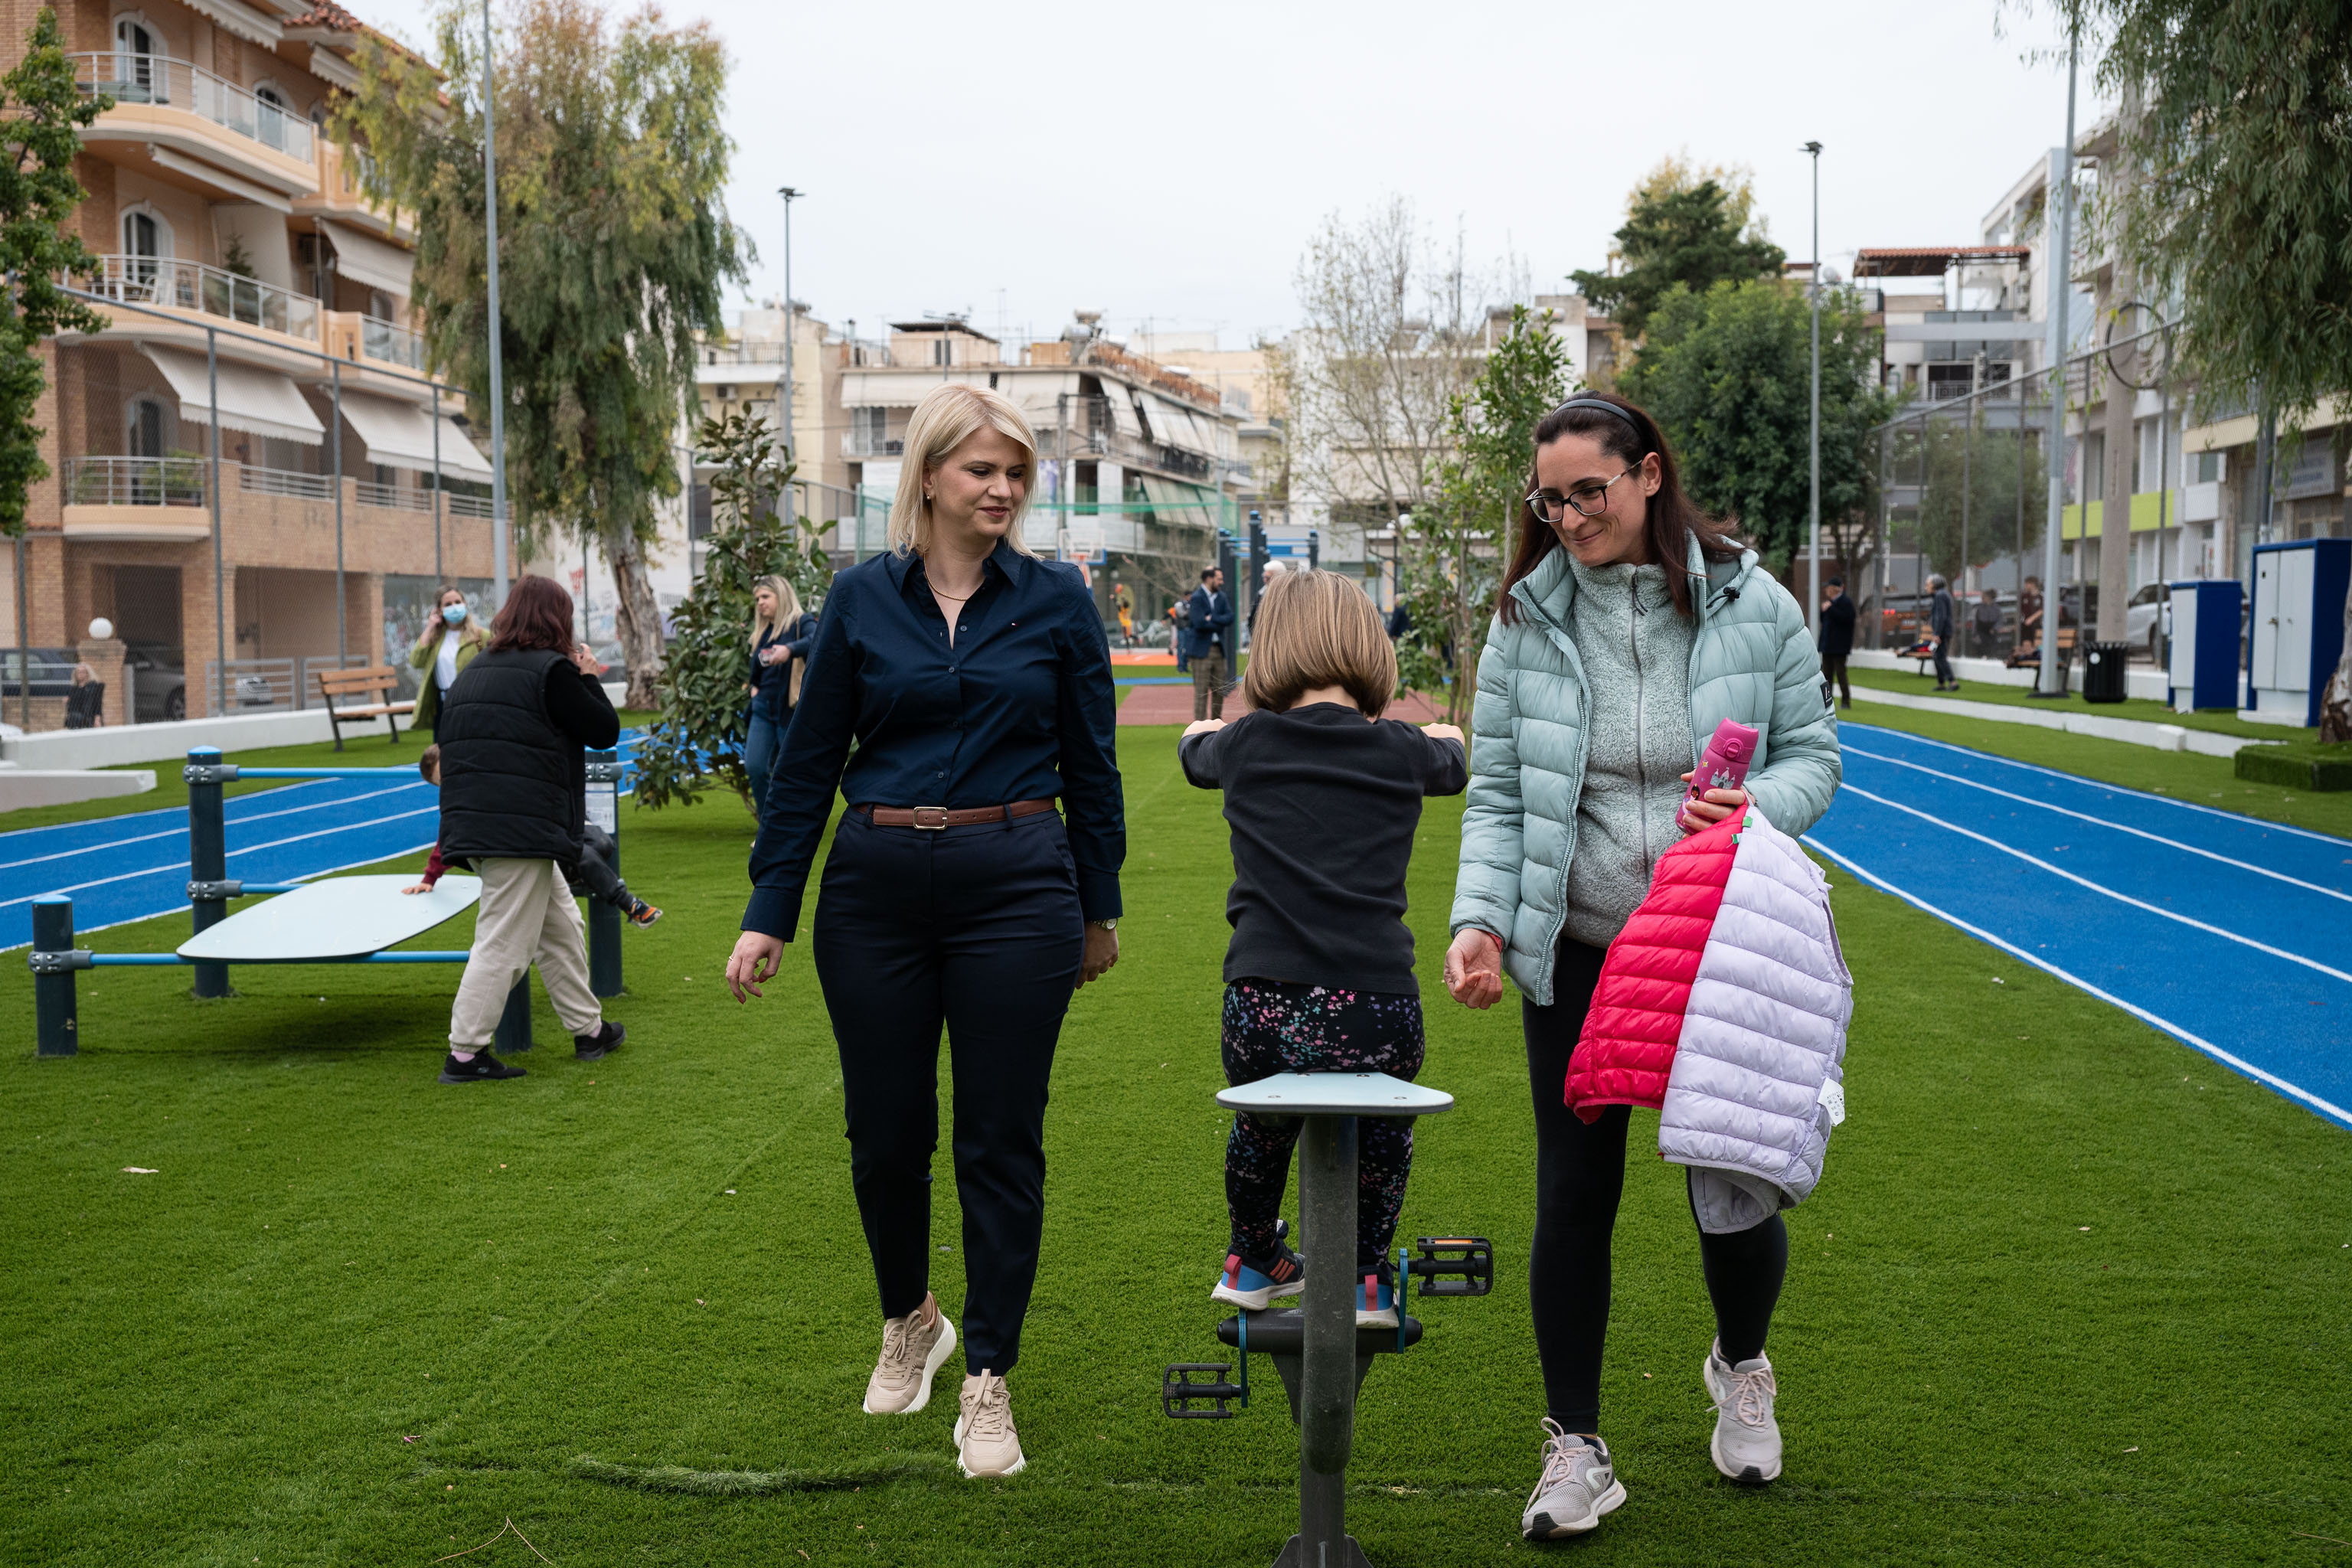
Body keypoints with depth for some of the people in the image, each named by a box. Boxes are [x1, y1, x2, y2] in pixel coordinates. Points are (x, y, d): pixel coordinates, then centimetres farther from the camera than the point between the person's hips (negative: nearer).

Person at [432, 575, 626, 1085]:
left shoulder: (474, 670, 15)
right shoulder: (551, 670, -10)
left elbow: (445, 737, 26)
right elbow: (605, 731, -5)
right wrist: (589, 676, 9)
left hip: (476, 825, 9)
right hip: (522, 829, -9)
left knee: (562, 927, 19)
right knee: (504, 943, -4)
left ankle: (588, 1028, 27)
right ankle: (464, 1054, -2)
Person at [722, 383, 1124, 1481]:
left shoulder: (1055, 598, 2)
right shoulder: (862, 597, 3)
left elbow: (1091, 762, 8)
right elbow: (809, 761, 6)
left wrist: (1098, 905, 9)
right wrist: (767, 914, 2)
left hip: (1015, 890, -1)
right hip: (877, 890, 1)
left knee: (1001, 1141, 2)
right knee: (885, 1132, 10)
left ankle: (988, 1381, 14)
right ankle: (909, 1322, 37)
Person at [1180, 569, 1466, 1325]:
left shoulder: (1244, 744, 9)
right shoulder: (1405, 751, 9)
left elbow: (1194, 751, 33)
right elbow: (1453, 759, 34)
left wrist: (1204, 727, 58)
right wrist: (1443, 734, 58)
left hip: (1263, 1016, 1)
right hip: (1374, 1019, -1)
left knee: (1263, 1114, 32)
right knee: (1383, 1109, 31)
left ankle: (1251, 1263, 50)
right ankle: (1367, 1278, 33)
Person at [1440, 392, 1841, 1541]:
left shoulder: (1750, 605, -3)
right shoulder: (1527, 621, -1)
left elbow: (1811, 755, 4)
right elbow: (1496, 794, 0)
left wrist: (1756, 804, -18)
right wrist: (1479, 918, -14)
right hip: (1574, 953, 1)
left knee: (1732, 1181, 6)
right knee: (1573, 1195, 4)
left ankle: (1741, 1369, 40)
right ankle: (1575, 1449, 20)